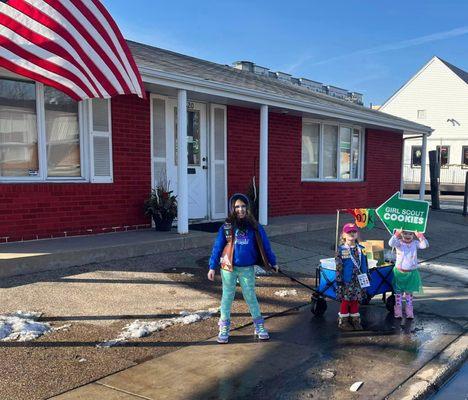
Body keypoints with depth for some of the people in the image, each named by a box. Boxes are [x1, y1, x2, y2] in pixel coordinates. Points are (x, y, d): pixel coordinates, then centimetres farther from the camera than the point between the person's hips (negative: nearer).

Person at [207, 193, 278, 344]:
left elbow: (265, 245, 5)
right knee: (227, 297, 9)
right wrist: (212, 267, 1)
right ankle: (224, 328, 21)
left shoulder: (254, 227, -2)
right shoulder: (226, 227, -3)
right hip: (228, 268, 0)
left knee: (250, 297, 7)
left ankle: (259, 326, 22)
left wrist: (273, 262, 10)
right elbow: (217, 247, 1)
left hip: (247, 269, 0)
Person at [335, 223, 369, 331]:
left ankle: (355, 320, 23)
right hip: (346, 281, -4)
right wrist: (339, 280, -10)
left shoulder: (361, 249, 6)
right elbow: (338, 266, -8)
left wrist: (367, 276, 10)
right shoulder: (341, 249, -7)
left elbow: (364, 264, 12)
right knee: (345, 300, 3)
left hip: (358, 281, 4)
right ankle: (343, 321, 15)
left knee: (355, 300, 12)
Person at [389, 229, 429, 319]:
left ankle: (409, 311, 24)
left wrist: (420, 236, -34)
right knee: (398, 292, 9)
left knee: (409, 292, 13)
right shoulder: (399, 243, -11)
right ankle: (398, 311, 19)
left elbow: (425, 245, -20)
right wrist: (397, 233, -44)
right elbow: (391, 243, -32)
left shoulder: (415, 243, -4)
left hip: (411, 273, 2)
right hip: (399, 272, -1)